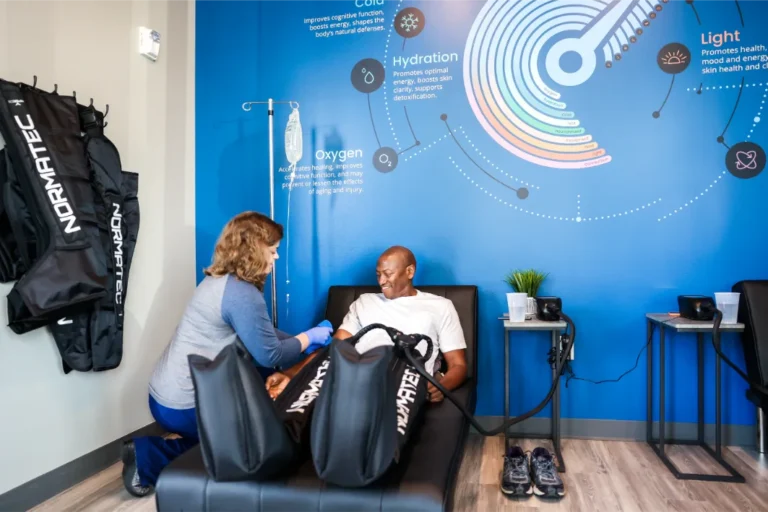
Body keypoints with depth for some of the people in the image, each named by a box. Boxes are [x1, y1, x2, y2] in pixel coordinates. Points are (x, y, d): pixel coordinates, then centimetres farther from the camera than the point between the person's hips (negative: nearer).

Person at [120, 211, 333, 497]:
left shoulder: (220, 280, 8)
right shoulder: (242, 294, -24)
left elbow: (259, 334, 14)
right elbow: (269, 356, -18)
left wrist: (303, 342, 12)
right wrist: (307, 339, -3)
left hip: (168, 395, 10)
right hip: (184, 406, -10)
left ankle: (147, 454, 15)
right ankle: (149, 459, 5)